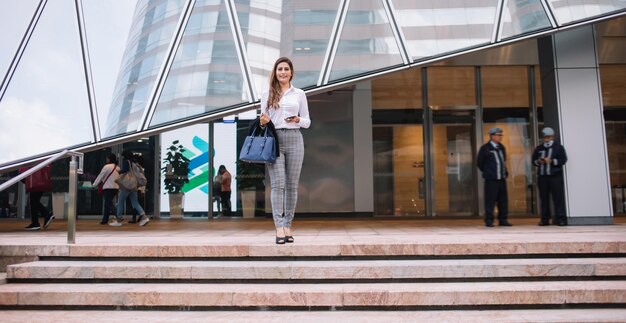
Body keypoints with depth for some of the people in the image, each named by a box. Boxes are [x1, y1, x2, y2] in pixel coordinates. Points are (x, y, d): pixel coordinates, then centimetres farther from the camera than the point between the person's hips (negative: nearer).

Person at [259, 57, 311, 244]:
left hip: (294, 139, 1)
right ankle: (279, 227, -10)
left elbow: (307, 122, 10)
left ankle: (288, 225, 9)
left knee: (292, 185, 2)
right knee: (277, 184, -9)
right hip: (274, 140, -1)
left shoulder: (299, 94, 10)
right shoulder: (267, 94, 11)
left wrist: (298, 120, -10)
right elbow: (263, 119, 13)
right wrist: (262, 122, -10)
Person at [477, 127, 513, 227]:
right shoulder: (485, 148, -4)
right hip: (491, 179, -6)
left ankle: (503, 220, 15)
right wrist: (487, 172, 5)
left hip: (502, 178, 6)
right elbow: (479, 162, 1)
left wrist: (505, 172, 15)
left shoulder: (502, 147, 14)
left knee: (503, 200, 7)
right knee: (490, 200, -5)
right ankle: (489, 221, 2)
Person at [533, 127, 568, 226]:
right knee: (544, 198, 4)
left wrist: (552, 161, -13)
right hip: (542, 176, 4)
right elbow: (533, 160, 17)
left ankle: (560, 218, -3)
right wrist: (538, 161, -3)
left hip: (555, 176, -3)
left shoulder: (558, 147, 4)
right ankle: (545, 219, 8)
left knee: (558, 197, -5)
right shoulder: (539, 148, 15)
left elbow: (563, 159, -3)